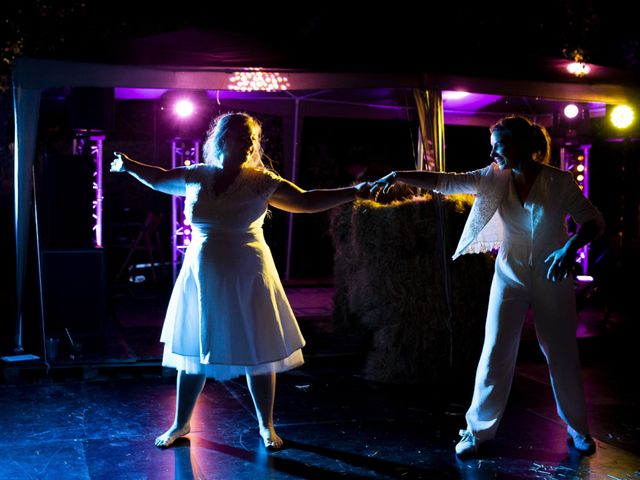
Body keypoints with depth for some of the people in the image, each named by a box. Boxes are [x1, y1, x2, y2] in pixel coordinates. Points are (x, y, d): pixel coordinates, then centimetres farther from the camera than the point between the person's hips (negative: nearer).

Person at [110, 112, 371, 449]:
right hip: (201, 279, 3)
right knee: (192, 352, 13)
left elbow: (307, 200, -11)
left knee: (258, 355, 5)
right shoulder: (195, 176, 1)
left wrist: (353, 192, -18)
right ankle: (181, 424, 31)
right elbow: (159, 179, 21)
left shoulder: (261, 181, -8)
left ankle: (266, 427, 25)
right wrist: (129, 165, 21)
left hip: (246, 280, -3)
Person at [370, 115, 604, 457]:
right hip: (510, 277, 1)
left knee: (562, 355, 8)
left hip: (552, 279, -1)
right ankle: (479, 428, 11)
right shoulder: (495, 179, -6)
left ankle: (577, 428, 29)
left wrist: (571, 247, -30)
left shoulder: (559, 182, -12)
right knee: (495, 354, -2)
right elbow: (444, 182, -11)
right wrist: (397, 176, -20)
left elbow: (594, 220, -11)